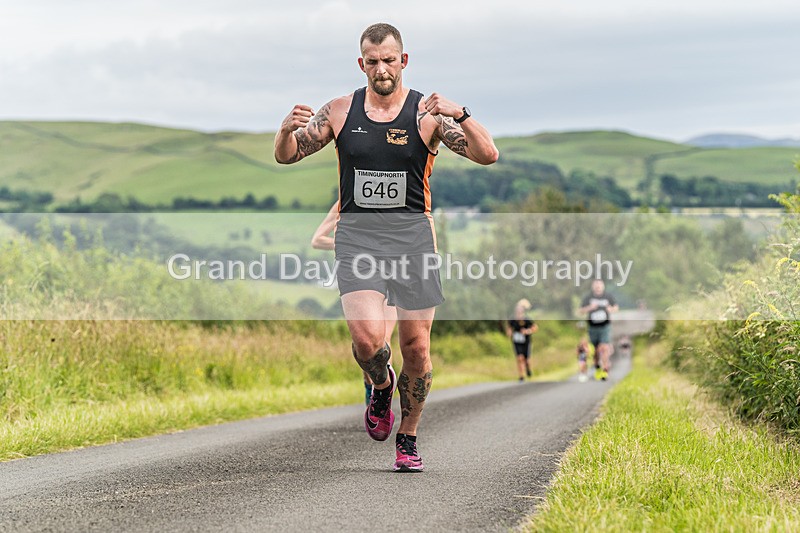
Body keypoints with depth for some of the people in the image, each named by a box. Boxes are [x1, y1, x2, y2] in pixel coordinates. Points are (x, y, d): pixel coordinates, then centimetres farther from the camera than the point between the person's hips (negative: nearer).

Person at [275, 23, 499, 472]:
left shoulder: (427, 114, -2)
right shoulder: (341, 112, 5)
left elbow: (488, 155, -11)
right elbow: (286, 157, 11)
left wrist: (460, 114, -28)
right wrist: (287, 130, -13)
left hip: (411, 234, 0)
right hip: (357, 235, 0)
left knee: (416, 345, 3)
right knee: (367, 337, -19)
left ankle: (408, 439, 24)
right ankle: (381, 386, 16)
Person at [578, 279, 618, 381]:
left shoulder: (608, 297, 1)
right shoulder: (588, 297, -1)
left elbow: (616, 307, 11)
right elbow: (581, 311, -5)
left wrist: (612, 309, -12)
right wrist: (590, 308, -23)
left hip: (605, 326, -1)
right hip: (592, 327, 1)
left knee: (605, 348, -15)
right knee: (595, 350, 9)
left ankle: (605, 370, -16)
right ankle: (597, 368, 30)